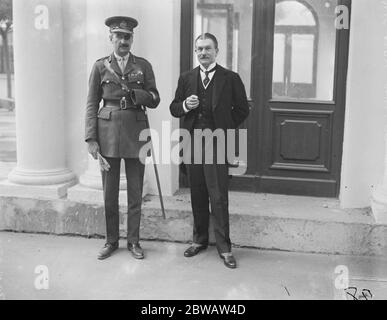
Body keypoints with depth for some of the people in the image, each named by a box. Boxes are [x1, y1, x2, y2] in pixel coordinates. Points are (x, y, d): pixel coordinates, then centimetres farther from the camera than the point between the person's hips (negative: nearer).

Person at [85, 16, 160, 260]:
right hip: (108, 132, 0)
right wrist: (91, 138, -3)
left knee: (135, 191, 6)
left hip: (136, 132, 0)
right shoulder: (101, 66, 5)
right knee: (110, 192, 6)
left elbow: (155, 100, 5)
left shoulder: (143, 65, 6)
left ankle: (134, 240, 18)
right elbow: (92, 104, 4)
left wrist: (135, 93, -15)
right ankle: (111, 240, 20)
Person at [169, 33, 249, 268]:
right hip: (192, 142, 4)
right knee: (197, 195, 11)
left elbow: (242, 110, 6)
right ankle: (200, 240, 24)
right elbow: (174, 109, 13)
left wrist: (224, 130, -2)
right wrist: (185, 105, -9)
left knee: (219, 197, -5)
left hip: (217, 143, -4)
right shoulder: (186, 78, 11)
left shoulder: (231, 79, 1)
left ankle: (224, 247, 4)